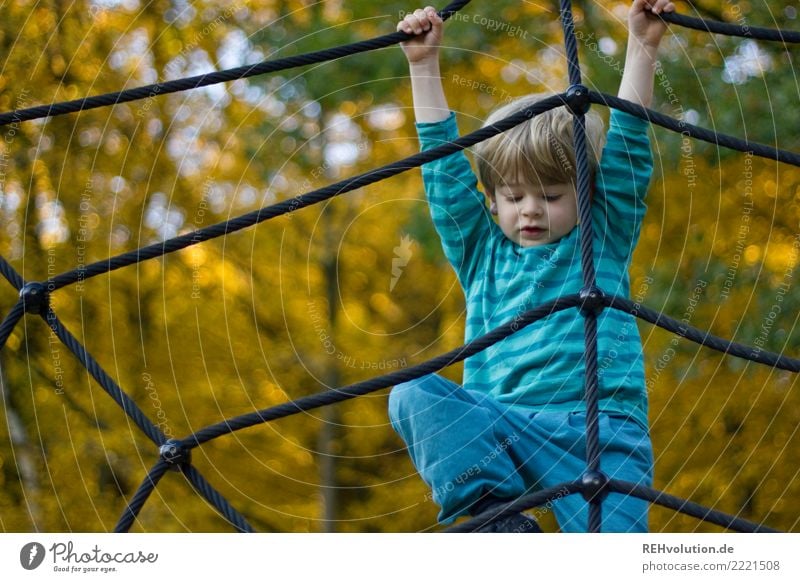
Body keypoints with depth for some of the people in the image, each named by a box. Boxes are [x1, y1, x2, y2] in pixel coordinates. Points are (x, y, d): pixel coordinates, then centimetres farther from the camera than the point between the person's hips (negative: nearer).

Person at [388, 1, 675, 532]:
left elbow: (628, 149, 11)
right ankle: (500, 524, -31)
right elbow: (444, 164, 21)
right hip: (495, 427, 2)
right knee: (413, 395, -27)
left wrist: (643, 46, 6)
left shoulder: (604, 243, 17)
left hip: (599, 429, -2)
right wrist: (425, 65, 20)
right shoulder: (483, 253, 21)